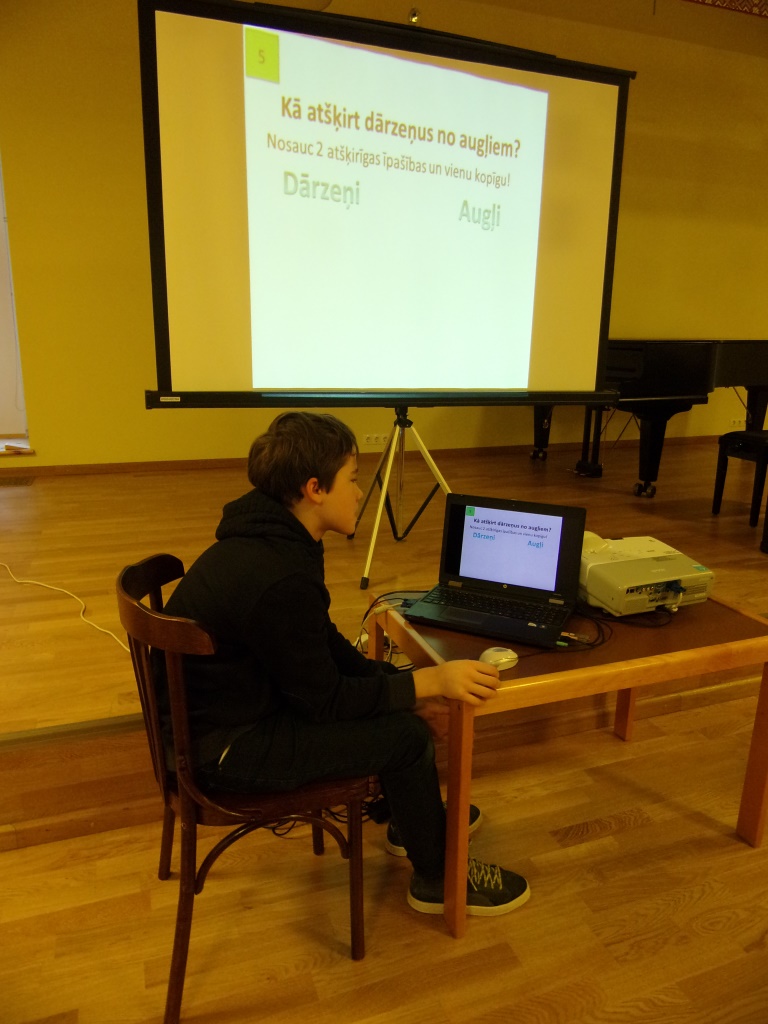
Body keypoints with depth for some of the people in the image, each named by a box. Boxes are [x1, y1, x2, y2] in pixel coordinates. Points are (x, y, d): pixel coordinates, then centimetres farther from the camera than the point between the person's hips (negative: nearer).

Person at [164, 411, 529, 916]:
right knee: (407, 733, -12)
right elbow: (325, 700, -22)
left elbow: (328, 646, 7)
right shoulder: (278, 580, -32)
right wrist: (431, 680, -22)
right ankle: (438, 880, 13)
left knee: (391, 688, 13)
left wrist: (400, 678, 0)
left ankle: (413, 818, 33)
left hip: (236, 700, 10)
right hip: (226, 746, -9)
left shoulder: (270, 538, -1)